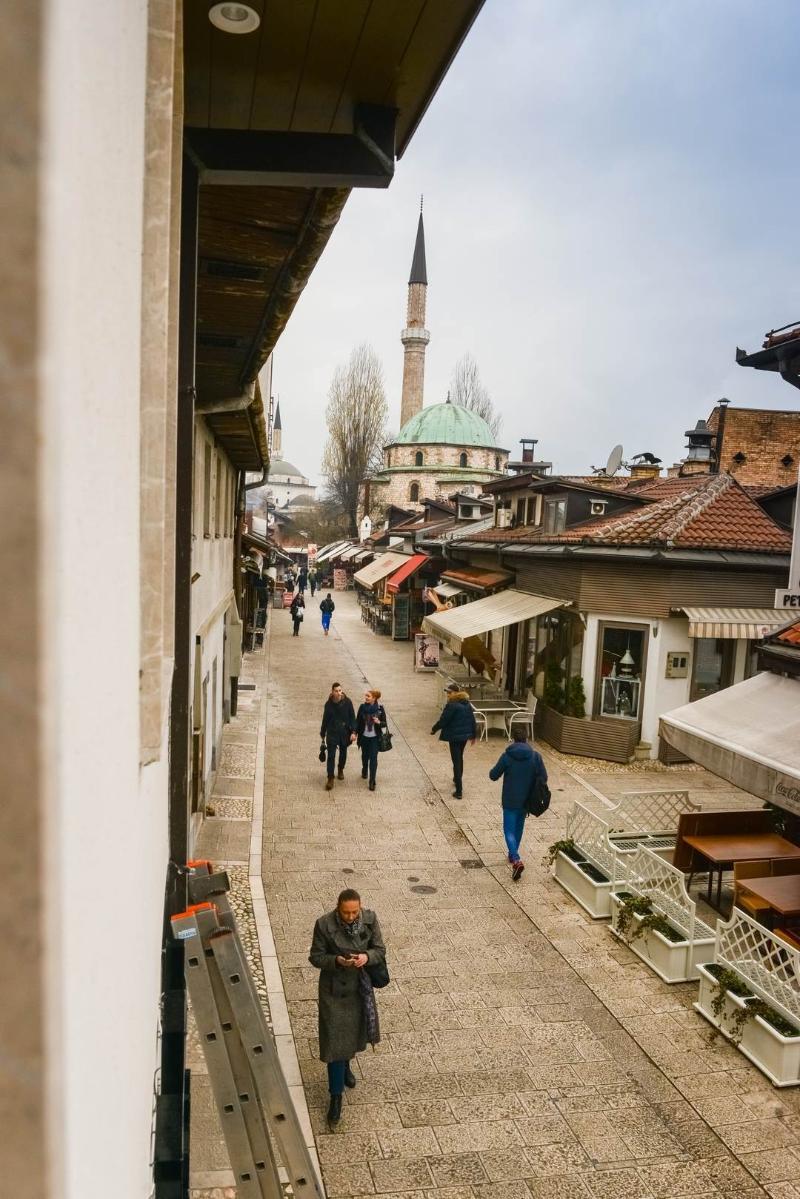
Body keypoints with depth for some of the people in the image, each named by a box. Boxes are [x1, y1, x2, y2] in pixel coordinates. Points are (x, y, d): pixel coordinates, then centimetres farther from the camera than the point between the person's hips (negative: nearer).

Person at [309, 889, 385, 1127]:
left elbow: (380, 950, -7)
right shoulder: (324, 925, -23)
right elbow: (315, 957, -13)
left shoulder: (370, 919, -15)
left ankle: (346, 1065, 54)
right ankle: (336, 1096, 16)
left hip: (361, 986, 3)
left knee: (355, 1029, 24)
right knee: (335, 1038, 1)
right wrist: (337, 960, -31)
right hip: (335, 989, -3)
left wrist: (366, 957, -28)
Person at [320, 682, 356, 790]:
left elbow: (352, 717, -6)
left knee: (343, 752, 18)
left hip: (345, 732, 1)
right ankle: (330, 779, 1)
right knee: (331, 756, -6)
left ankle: (341, 770, 44)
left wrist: (353, 732, -12)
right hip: (332, 733, -1)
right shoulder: (329, 704, -8)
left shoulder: (347, 702, -11)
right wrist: (322, 733, 10)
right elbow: (325, 719, 3)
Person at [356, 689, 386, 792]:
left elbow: (384, 723, -4)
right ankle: (364, 771, 48)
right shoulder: (362, 707, -6)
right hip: (364, 736, 3)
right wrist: (355, 732, -7)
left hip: (375, 738, -3)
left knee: (373, 758, -7)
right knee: (365, 755, 19)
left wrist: (379, 722, -25)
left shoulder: (380, 708, -11)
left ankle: (372, 781, -2)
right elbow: (357, 721, 1)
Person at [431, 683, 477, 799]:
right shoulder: (467, 704, 6)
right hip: (465, 735, 8)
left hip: (454, 736, -8)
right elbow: (472, 720, 12)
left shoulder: (451, 705, -19)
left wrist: (434, 729, 0)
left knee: (456, 761, -4)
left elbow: (443, 720, -16)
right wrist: (473, 735, 22)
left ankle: (458, 791, -5)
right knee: (460, 758, 26)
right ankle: (457, 780, 45)